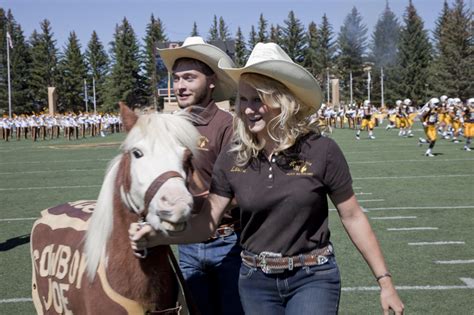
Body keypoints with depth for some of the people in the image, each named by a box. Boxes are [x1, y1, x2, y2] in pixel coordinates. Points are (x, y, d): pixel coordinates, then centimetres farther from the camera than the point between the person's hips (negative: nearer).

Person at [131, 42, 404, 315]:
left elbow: (353, 217, -5)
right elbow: (207, 221, -4)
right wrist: (155, 236, -21)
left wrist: (385, 281, -5)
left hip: (313, 277, -3)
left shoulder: (321, 151, -13)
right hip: (256, 281, 4)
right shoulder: (232, 159, -5)